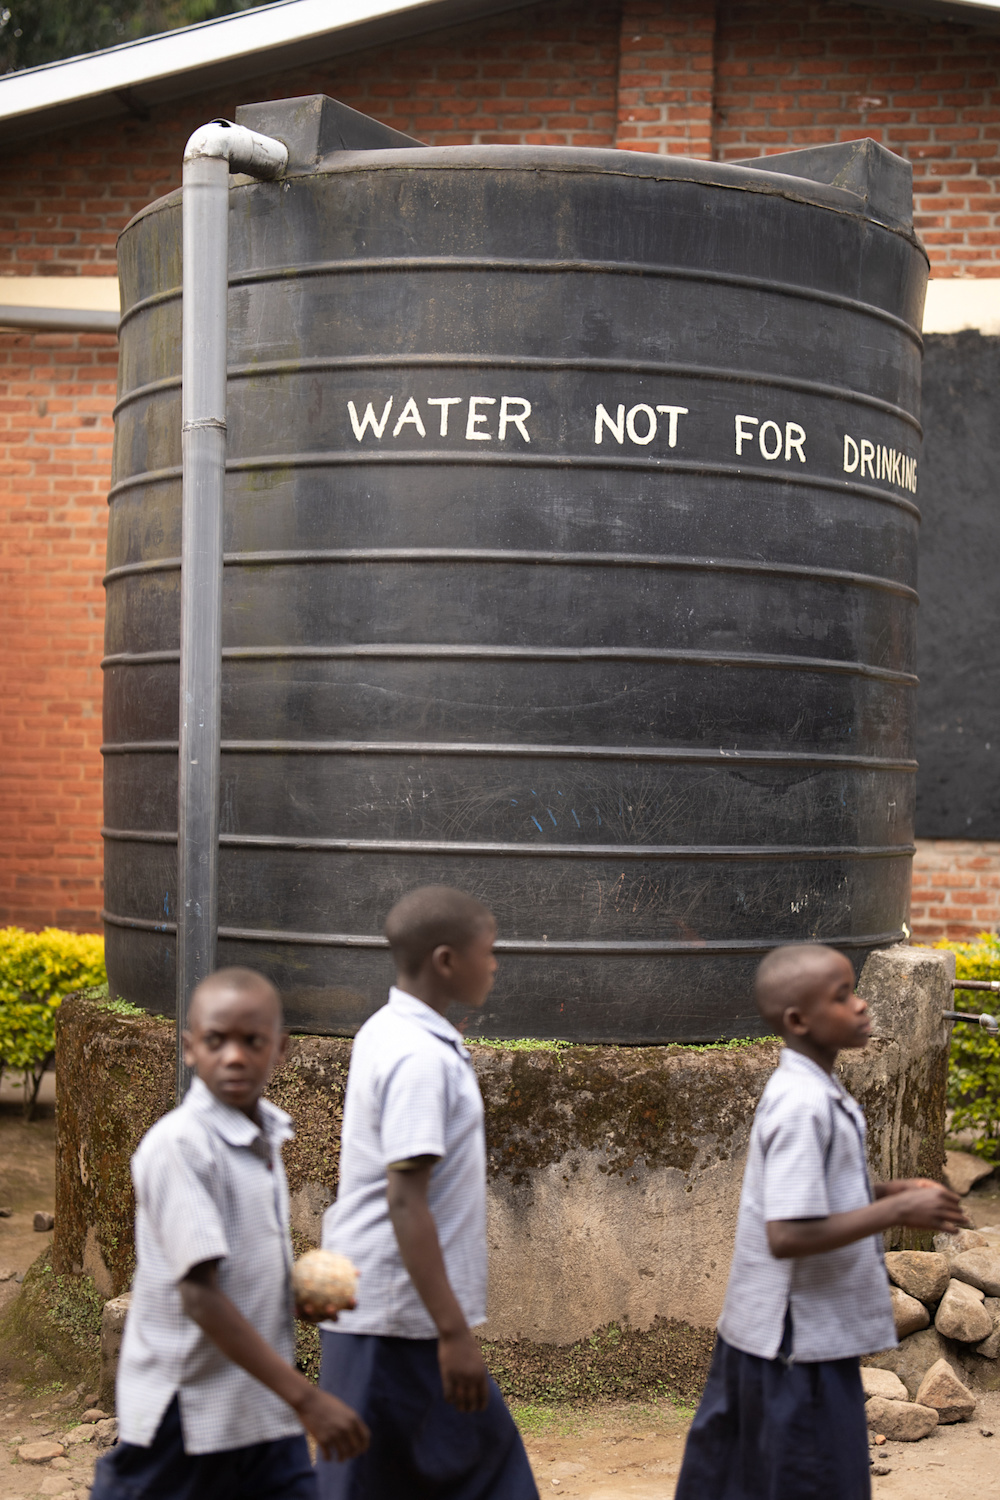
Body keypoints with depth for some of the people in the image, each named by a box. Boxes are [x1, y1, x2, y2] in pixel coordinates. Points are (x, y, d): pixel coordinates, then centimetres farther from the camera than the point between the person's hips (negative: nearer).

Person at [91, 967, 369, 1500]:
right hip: (185, 1417, -7)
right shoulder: (177, 1146, -18)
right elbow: (199, 1294, -24)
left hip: (264, 1411, 7)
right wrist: (306, 1398, -25)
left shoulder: (266, 1135, 6)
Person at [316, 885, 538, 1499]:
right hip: (401, 1317, -9)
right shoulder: (421, 1058, -21)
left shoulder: (389, 1033, 9)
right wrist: (453, 1331, -24)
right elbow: (406, 1202, -25)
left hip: (377, 1303, 9)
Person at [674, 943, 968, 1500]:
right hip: (801, 1342, -9)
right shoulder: (804, 1107, -23)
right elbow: (788, 1235, -29)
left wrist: (890, 1190, 5)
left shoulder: (816, 1092, 7)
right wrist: (898, 1210, -23)